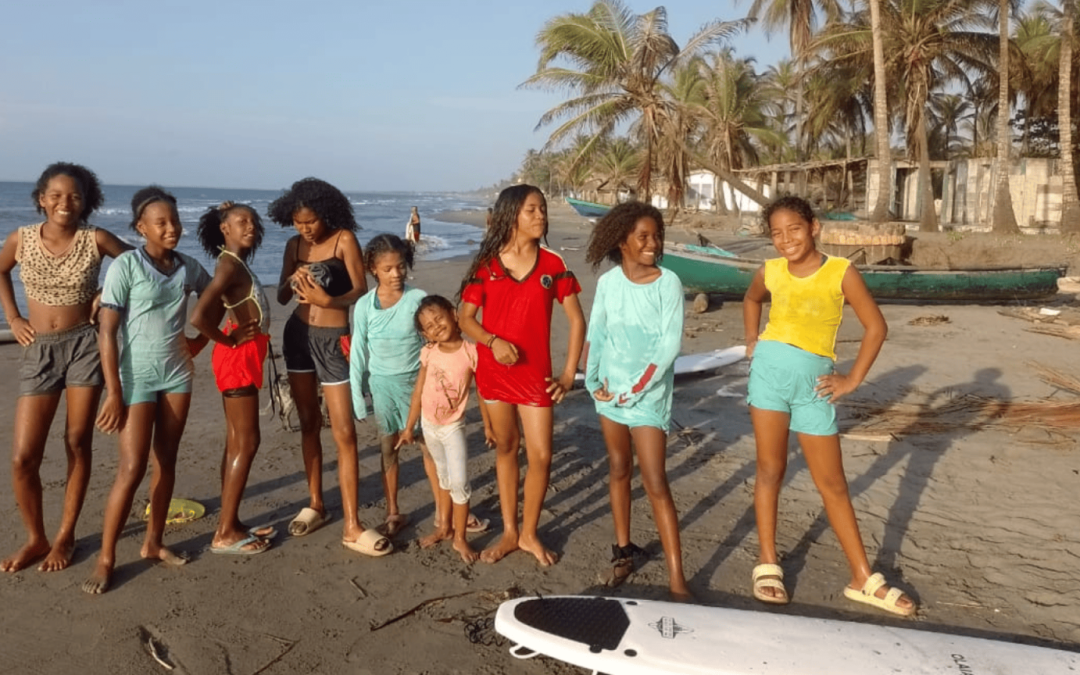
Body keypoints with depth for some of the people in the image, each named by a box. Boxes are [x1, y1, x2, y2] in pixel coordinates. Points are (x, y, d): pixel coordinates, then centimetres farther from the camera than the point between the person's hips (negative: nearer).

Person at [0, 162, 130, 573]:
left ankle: (65, 537, 20)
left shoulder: (96, 240, -6)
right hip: (39, 350, 2)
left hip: (85, 344, -1)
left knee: (78, 444, 4)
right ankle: (36, 539, 19)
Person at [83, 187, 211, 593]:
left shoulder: (189, 267, 2)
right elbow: (107, 332, -13)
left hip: (177, 374, 5)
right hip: (136, 376, -5)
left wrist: (201, 339, 7)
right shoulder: (125, 265, -12)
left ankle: (153, 543, 23)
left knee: (166, 461, 10)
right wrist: (114, 393, -16)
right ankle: (105, 558, 6)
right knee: (132, 468, -7)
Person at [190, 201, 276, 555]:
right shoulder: (229, 265, -18)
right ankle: (224, 534, 2)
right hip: (238, 357, -10)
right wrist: (228, 340, -15)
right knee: (246, 442, -5)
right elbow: (198, 317, -30)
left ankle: (230, 523, 23)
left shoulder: (238, 263, 12)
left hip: (245, 356, 10)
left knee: (237, 442, 14)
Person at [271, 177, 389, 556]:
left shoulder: (344, 239, -9)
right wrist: (292, 281, -15)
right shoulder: (294, 245, 6)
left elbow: (361, 291, -15)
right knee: (309, 424, 12)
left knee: (344, 433, -7)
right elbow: (281, 297, 7)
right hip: (298, 336, 5)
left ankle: (352, 526, -4)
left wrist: (328, 300, -33)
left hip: (332, 339, -5)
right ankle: (316, 505, 26)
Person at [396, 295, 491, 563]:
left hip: (453, 427, -4)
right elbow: (418, 392, 2)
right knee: (443, 478, 20)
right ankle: (444, 527, 35)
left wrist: (488, 426, -3)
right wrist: (408, 427, 5)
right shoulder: (428, 353, -6)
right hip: (429, 426, 4)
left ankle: (460, 538, 7)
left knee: (459, 482, -8)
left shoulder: (471, 352, -17)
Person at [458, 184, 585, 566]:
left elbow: (576, 320, 0)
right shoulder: (486, 265, -3)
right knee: (505, 447, 12)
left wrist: (569, 374, -5)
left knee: (541, 456, -2)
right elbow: (465, 317, 1)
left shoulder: (552, 265, -3)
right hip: (494, 370, 1)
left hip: (536, 373, 0)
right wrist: (493, 341, -19)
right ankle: (509, 532, 26)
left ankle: (529, 533, 20)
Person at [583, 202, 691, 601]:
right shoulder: (608, 282, 1)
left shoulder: (668, 282, -10)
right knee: (618, 469, 15)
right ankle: (624, 550, 30)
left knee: (655, 483, -7)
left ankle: (676, 577, -1)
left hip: (648, 394, -4)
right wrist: (592, 381, -3)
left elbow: (671, 343, -14)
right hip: (609, 390, 4)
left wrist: (636, 388, -17)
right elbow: (595, 335, 6)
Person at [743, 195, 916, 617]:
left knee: (832, 483, 5)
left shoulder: (840, 272, -8)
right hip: (770, 370, 2)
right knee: (770, 469, 5)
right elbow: (751, 300, 24)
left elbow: (876, 327, -3)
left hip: (814, 381, -1)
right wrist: (751, 341, 13)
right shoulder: (770, 273, 1)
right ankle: (768, 566, 15)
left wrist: (852, 379, -5)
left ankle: (863, 579, 16)